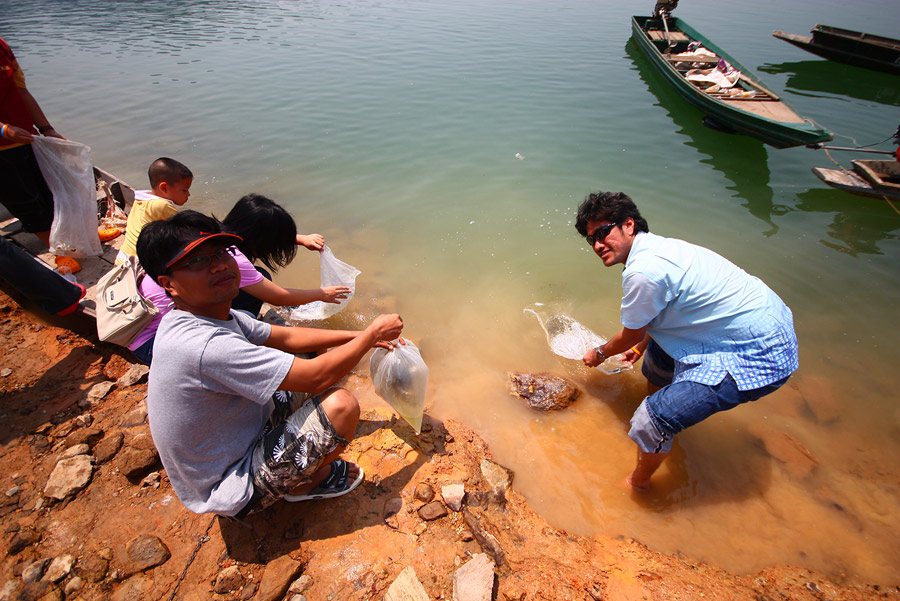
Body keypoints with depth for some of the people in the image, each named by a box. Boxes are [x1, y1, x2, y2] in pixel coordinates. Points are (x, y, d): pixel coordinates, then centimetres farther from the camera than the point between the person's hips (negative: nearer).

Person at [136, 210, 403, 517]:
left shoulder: (217, 316, -5)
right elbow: (318, 376, -32)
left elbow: (287, 338, 5)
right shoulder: (206, 346, -35)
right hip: (233, 493, -9)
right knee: (340, 404, -24)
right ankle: (303, 485, 6)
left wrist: (359, 336, 0)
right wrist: (372, 334, -16)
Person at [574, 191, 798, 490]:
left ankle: (638, 483, 16)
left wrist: (600, 354, 13)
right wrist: (640, 346, 38)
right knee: (659, 350, 28)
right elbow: (660, 314, 23)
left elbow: (630, 336, -8)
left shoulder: (643, 271, -25)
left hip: (757, 356, -10)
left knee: (652, 421, -13)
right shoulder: (655, 247, 5)